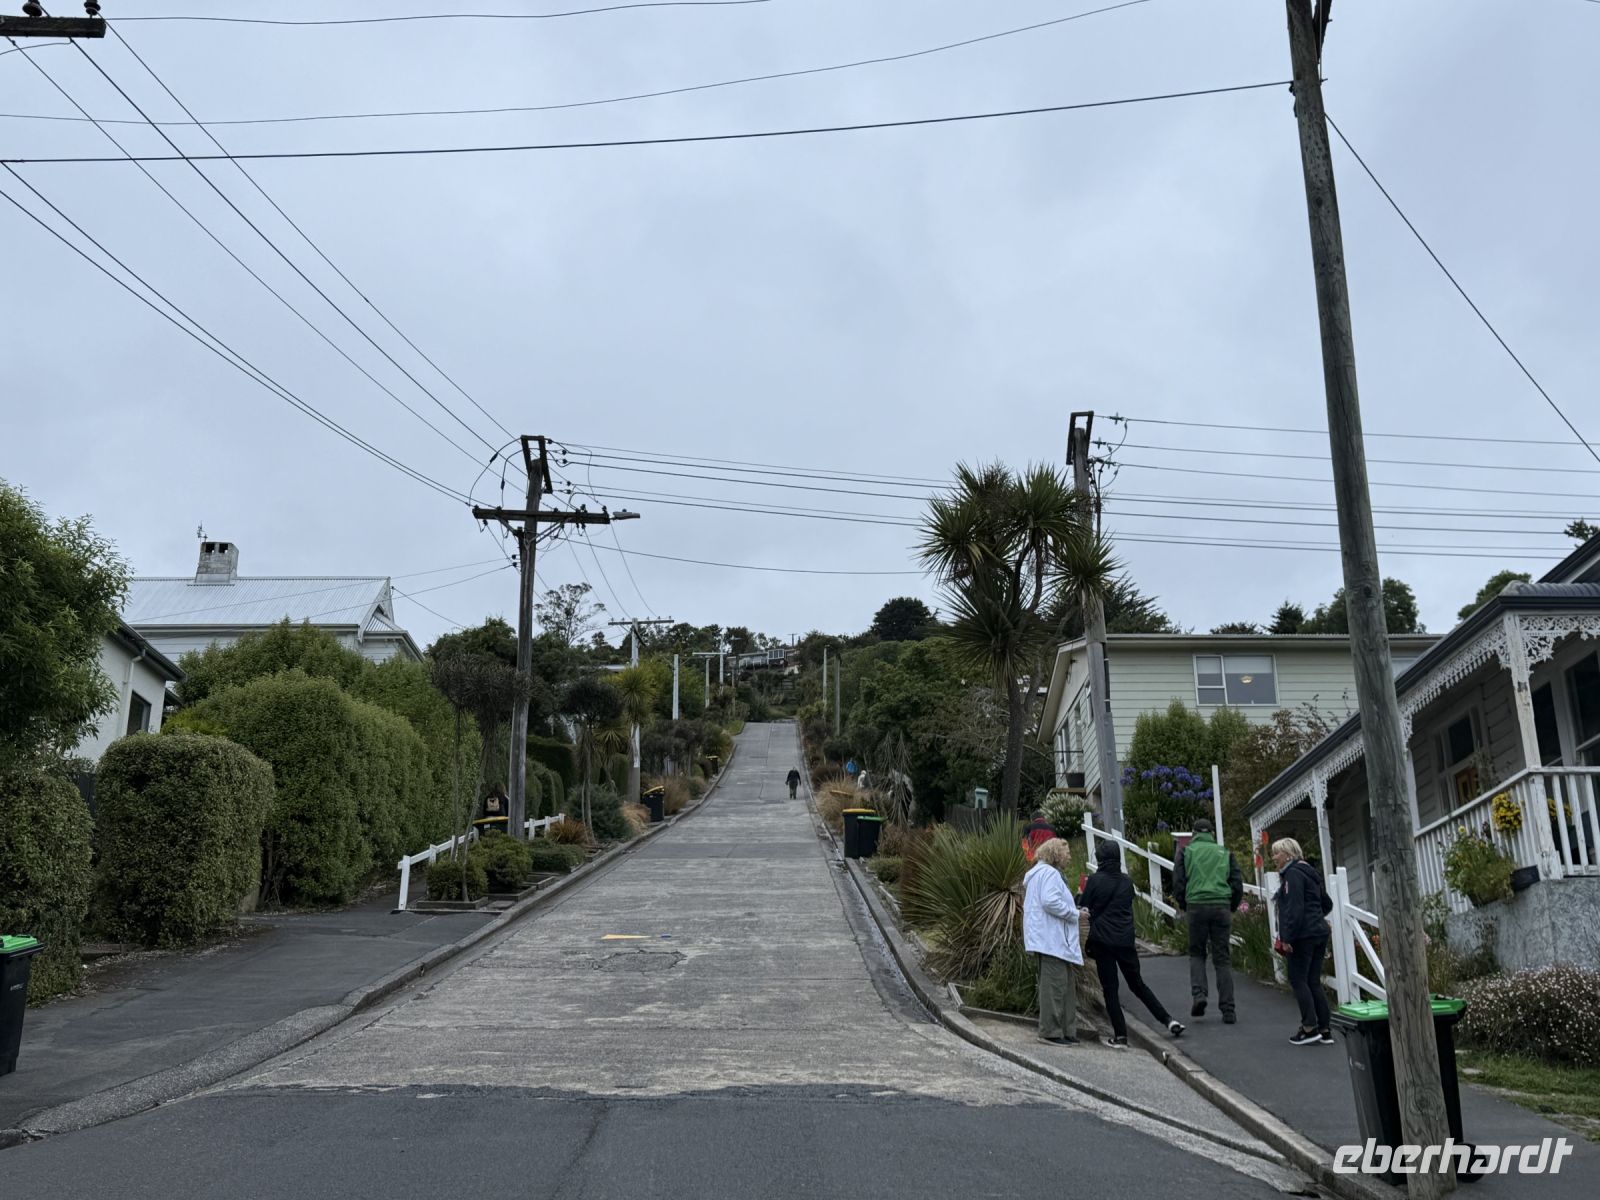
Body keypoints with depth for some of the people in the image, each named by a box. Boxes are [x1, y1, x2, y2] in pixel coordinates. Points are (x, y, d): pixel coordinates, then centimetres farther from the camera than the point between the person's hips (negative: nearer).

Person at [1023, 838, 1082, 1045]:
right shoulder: (1049, 873, -11)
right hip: (1052, 940, -11)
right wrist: (1075, 913, -11)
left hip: (1048, 940, 11)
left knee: (1067, 984, 13)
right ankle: (1050, 1031, -5)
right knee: (1055, 983, -8)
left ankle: (1066, 1031, 16)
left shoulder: (1036, 873, 23)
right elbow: (1050, 901, -23)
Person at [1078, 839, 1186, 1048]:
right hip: (1125, 940, 4)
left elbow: (1084, 907, -2)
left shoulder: (1095, 880, -9)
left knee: (1109, 988, 3)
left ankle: (1120, 1036, 1)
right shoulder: (1126, 882, 5)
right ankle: (1168, 1020, 11)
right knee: (1137, 984, 17)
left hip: (1102, 940, -4)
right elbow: (1128, 908, 13)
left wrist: (1079, 896, 17)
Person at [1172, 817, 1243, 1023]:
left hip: (1196, 907, -1)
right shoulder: (1225, 853, 13)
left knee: (1196, 953, 14)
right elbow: (1238, 883, 10)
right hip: (1222, 907, 1)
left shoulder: (1186, 852, 8)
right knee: (1222, 958, 5)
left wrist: (1183, 905, 17)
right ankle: (1228, 1010, 2)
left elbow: (1177, 882, 2)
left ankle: (1199, 993, -8)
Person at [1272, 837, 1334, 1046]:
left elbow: (1294, 908, -20)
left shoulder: (1293, 874, -11)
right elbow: (1327, 904, 26)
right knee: (1314, 982, 10)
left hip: (1303, 936, -9)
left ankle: (1310, 1028, -5)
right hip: (1320, 932, 9)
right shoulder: (1310, 873, 18)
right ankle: (1325, 1031, 10)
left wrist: (1286, 937, -20)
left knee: (1298, 980, -3)